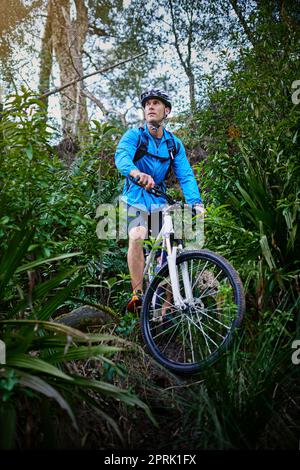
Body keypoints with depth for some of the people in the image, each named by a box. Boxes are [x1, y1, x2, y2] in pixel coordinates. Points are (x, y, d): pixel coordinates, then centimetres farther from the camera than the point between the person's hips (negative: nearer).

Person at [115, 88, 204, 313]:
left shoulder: (174, 144, 5)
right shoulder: (134, 136, -5)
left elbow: (186, 175, -6)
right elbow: (122, 156, -27)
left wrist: (196, 202, -24)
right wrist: (138, 173, -51)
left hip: (159, 201, 3)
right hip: (136, 198, -3)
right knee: (137, 237, -29)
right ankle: (138, 294, -25)